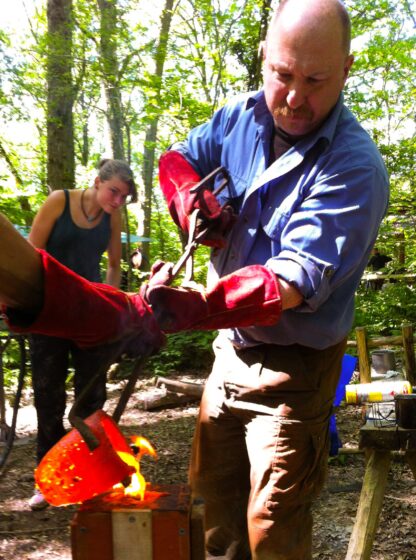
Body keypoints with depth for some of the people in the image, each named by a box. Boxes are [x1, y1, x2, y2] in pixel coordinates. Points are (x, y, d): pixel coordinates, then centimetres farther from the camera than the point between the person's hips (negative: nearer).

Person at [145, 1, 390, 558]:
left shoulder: (355, 167, -25)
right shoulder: (243, 116, -3)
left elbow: (297, 280, -34)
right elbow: (177, 159, 12)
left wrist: (195, 309, -49)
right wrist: (194, 202, -13)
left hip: (293, 369, -6)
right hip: (232, 346, 7)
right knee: (213, 496, 19)